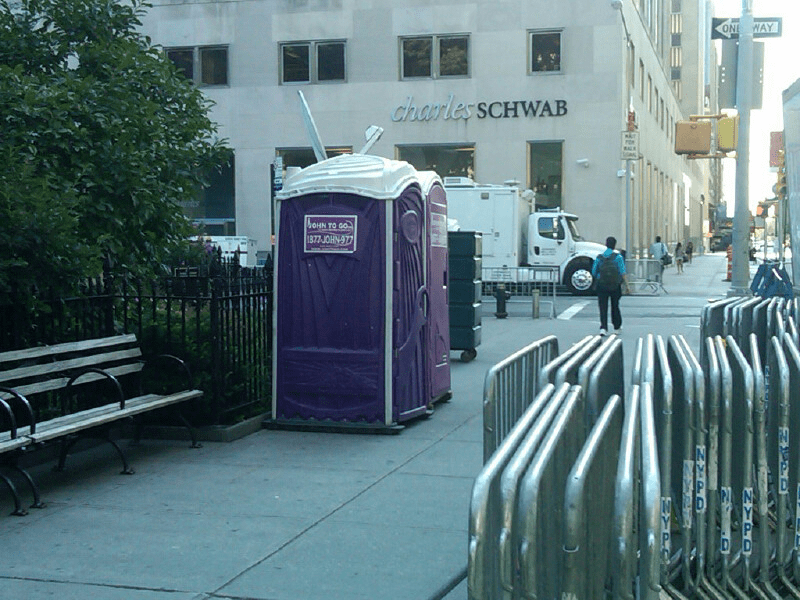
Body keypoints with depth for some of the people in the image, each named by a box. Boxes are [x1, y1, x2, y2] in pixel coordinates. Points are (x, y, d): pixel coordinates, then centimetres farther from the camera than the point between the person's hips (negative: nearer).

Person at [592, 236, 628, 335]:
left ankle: (603, 328, -15)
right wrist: (626, 285, -10)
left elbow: (594, 272, 4)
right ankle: (617, 325, 33)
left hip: (601, 286, 0)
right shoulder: (618, 257, -7)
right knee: (615, 306, 18)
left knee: (603, 307, 0)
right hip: (615, 286, 0)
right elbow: (623, 272, -13)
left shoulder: (599, 257, -2)